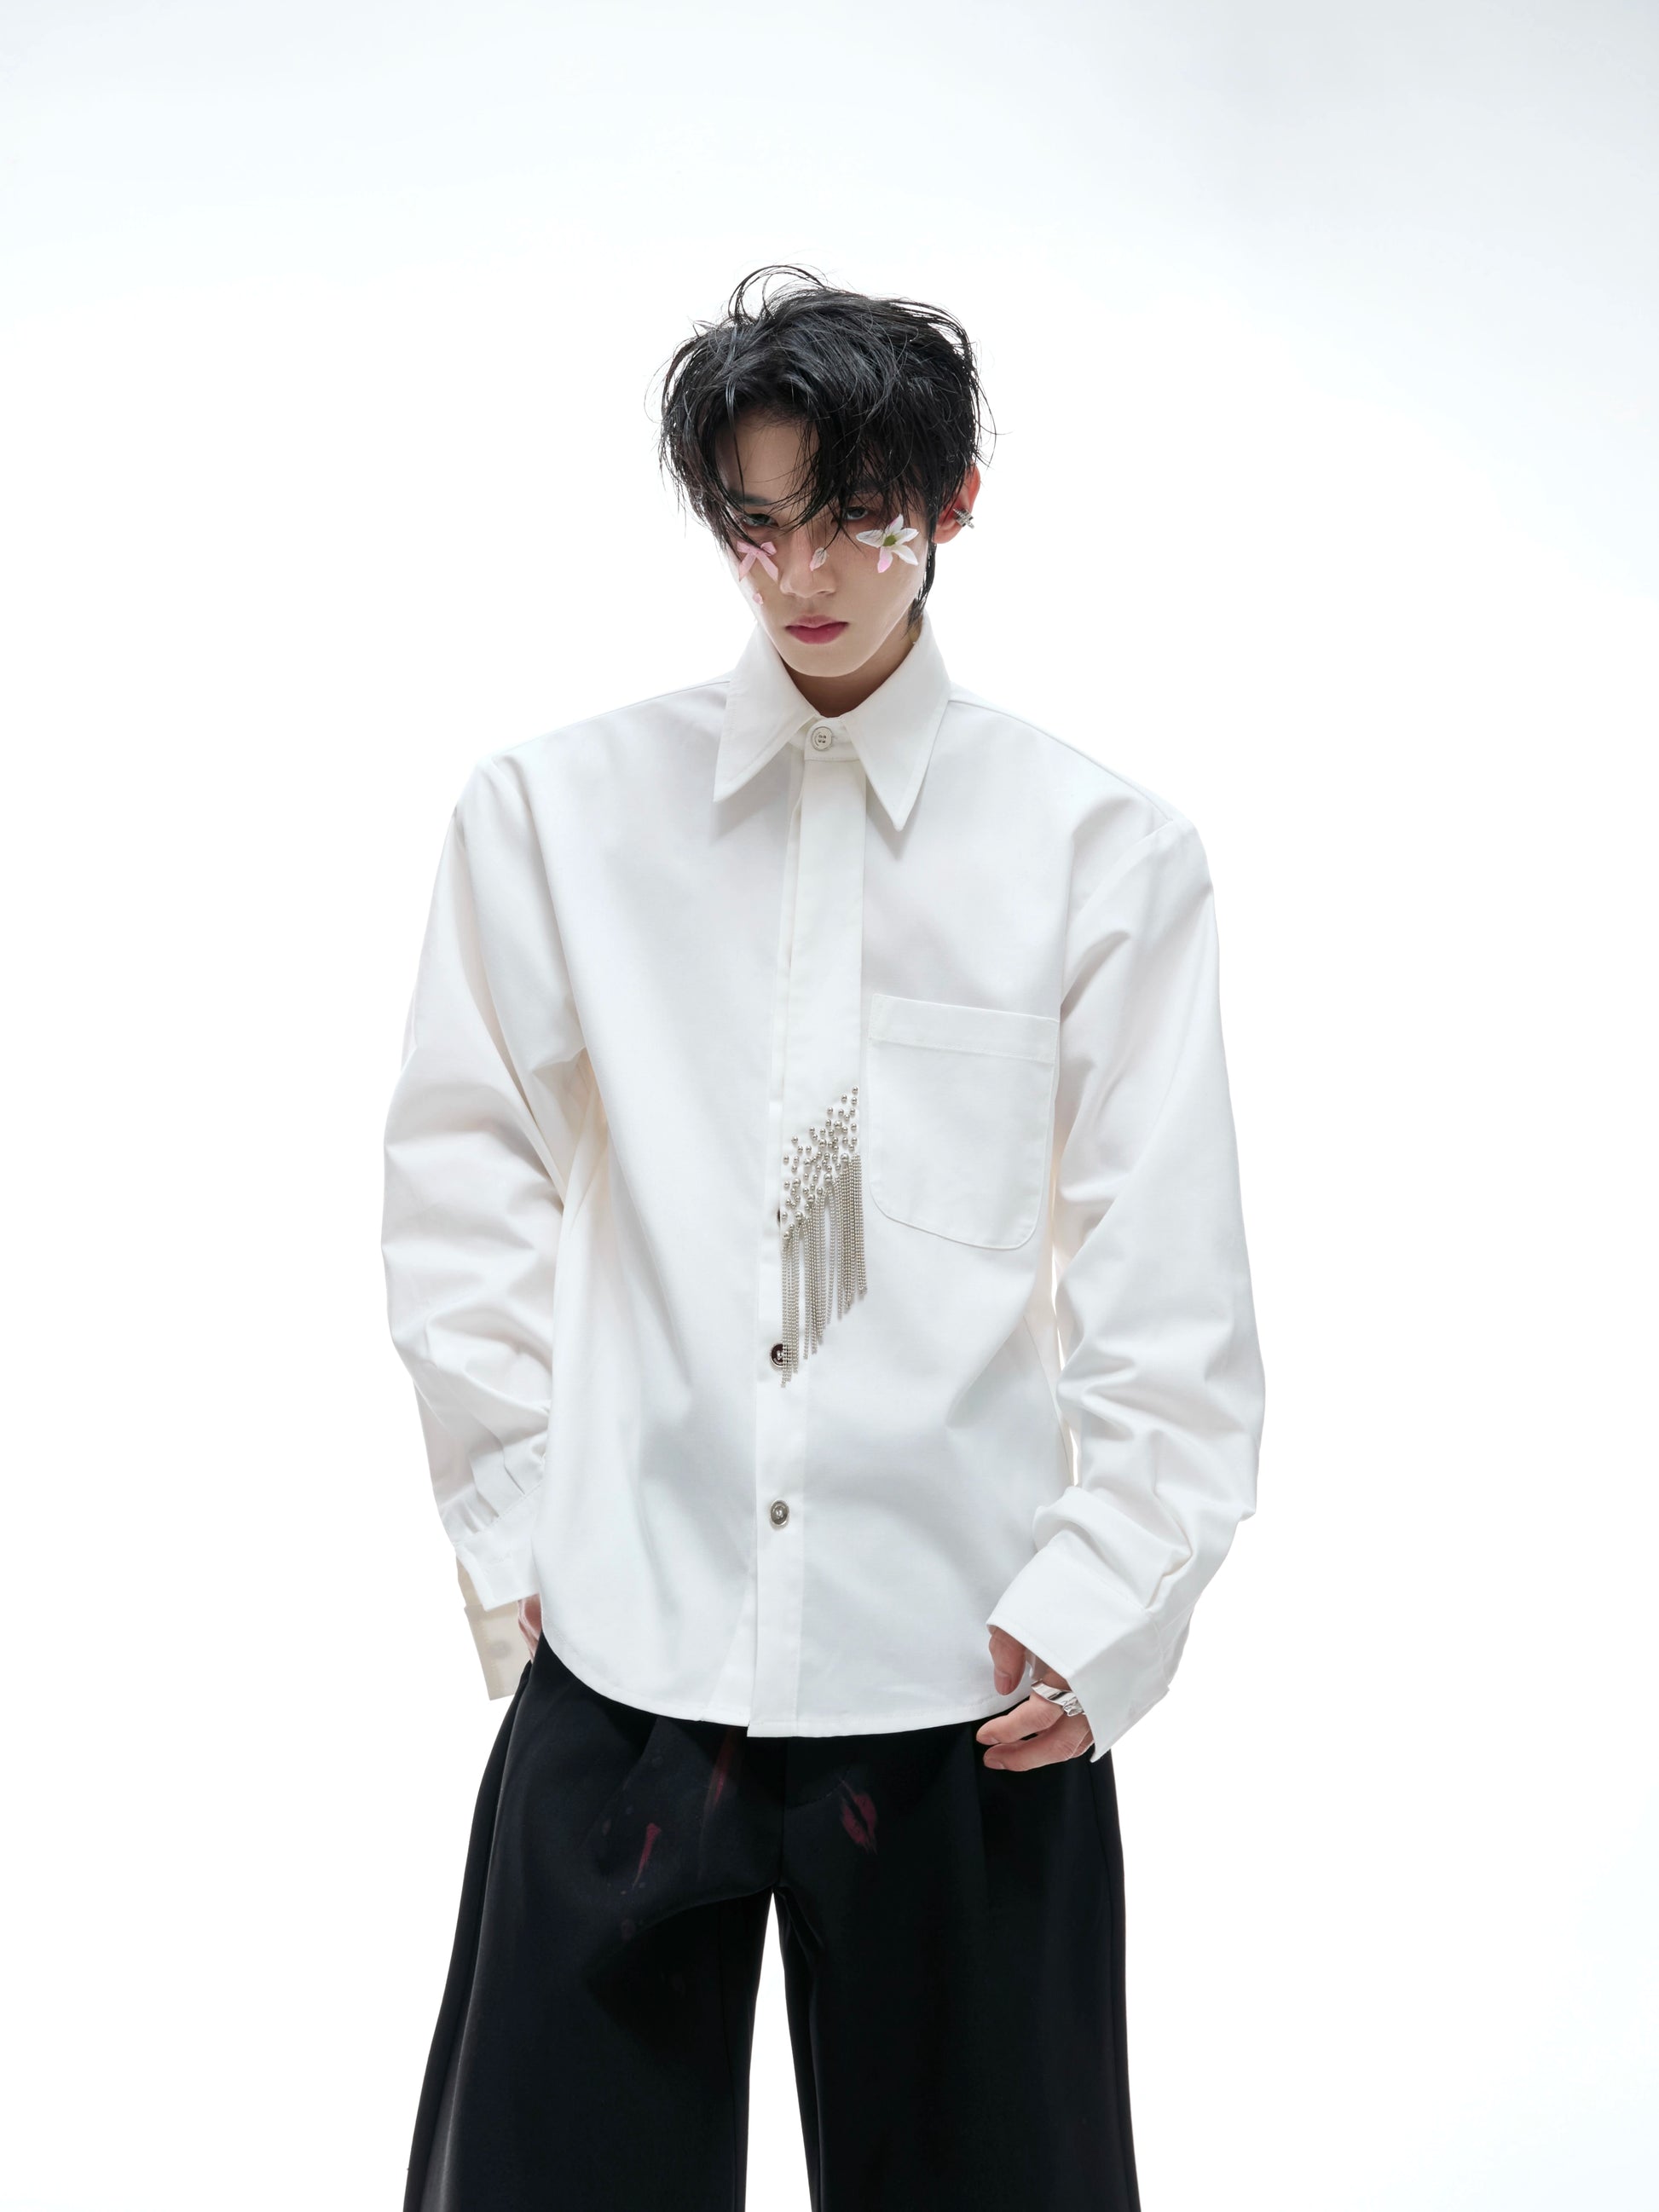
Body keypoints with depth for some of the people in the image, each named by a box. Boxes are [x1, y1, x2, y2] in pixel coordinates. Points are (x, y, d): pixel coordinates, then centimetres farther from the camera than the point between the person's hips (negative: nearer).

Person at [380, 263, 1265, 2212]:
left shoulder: (1106, 853, 2)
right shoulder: (552, 812, 5)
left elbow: (1171, 1297, 2)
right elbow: (460, 1201, 7)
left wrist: (1098, 1609, -5)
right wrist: (519, 1536, 2)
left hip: (970, 1683, 0)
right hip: (622, 1654, 1)